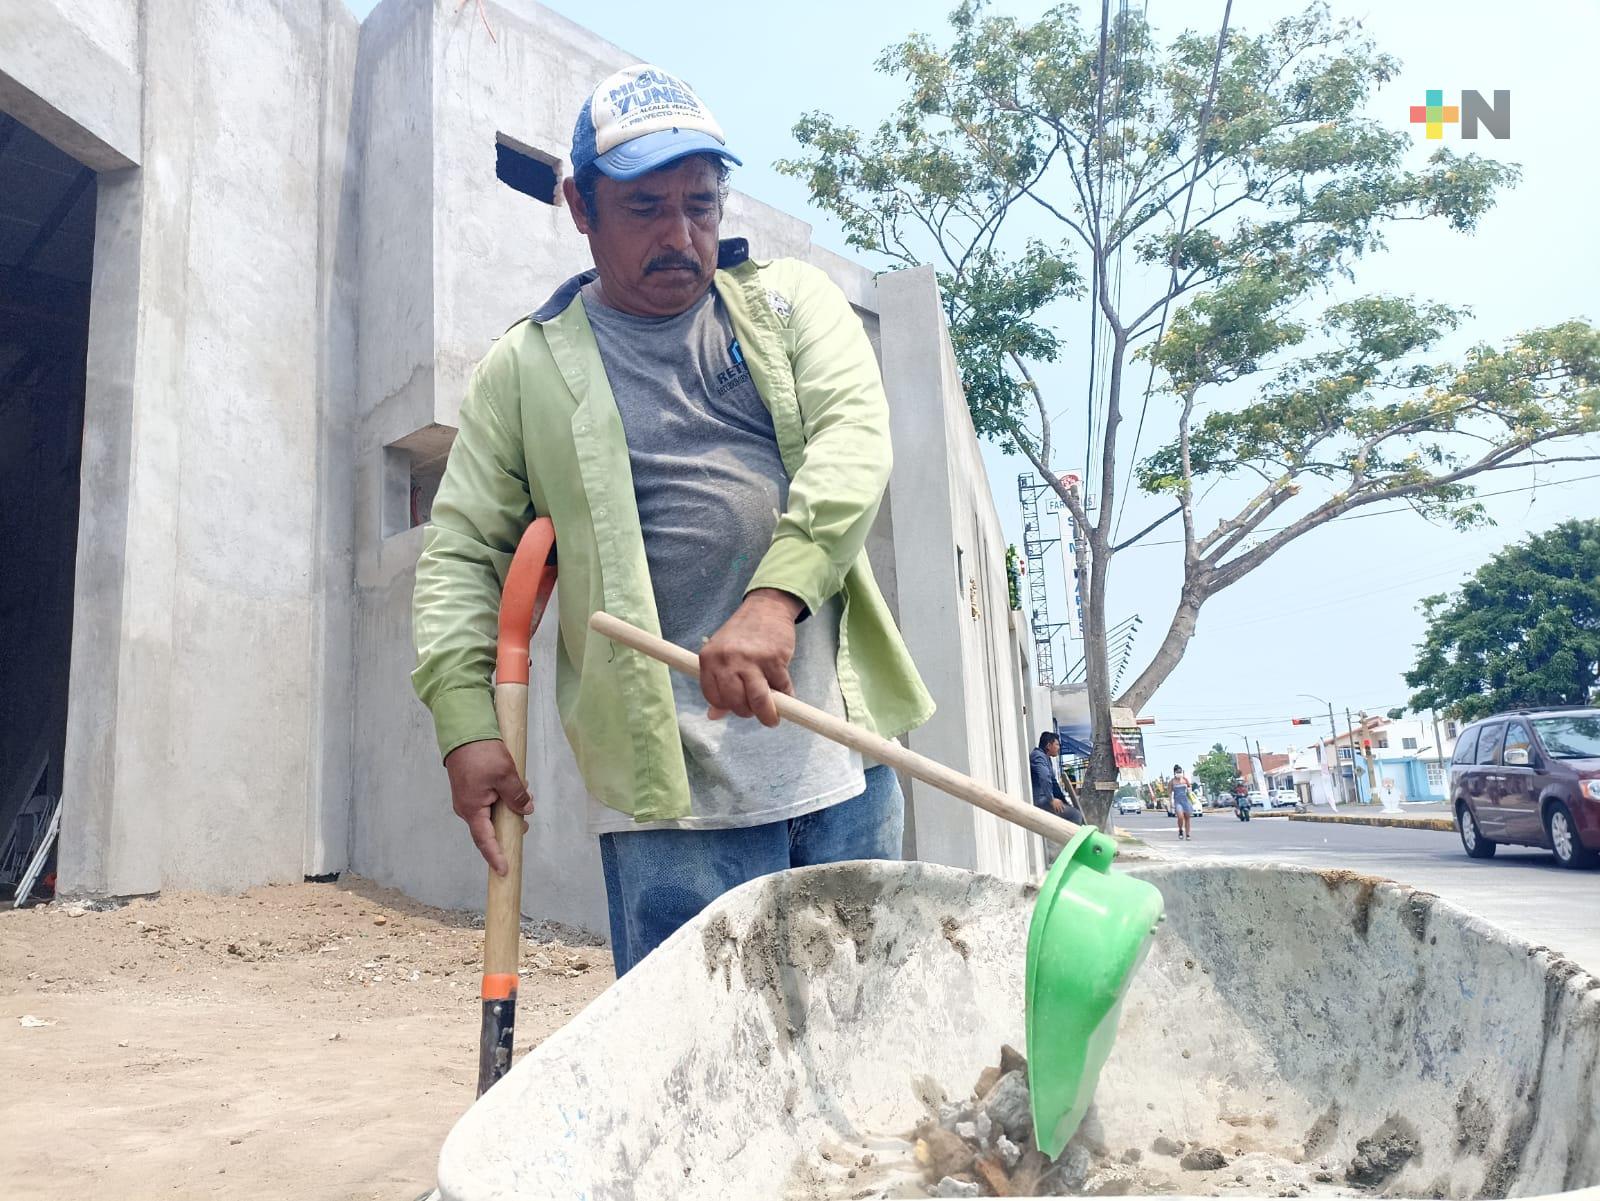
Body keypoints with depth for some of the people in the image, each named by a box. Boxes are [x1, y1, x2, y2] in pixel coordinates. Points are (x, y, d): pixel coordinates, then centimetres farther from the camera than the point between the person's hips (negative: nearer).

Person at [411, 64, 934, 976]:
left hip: (845, 755, 3)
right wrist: (467, 725, -6)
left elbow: (855, 437, -8)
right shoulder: (527, 367, 7)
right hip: (672, 781, -2)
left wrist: (777, 596, -24)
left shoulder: (793, 302, 9)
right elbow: (463, 551, 7)